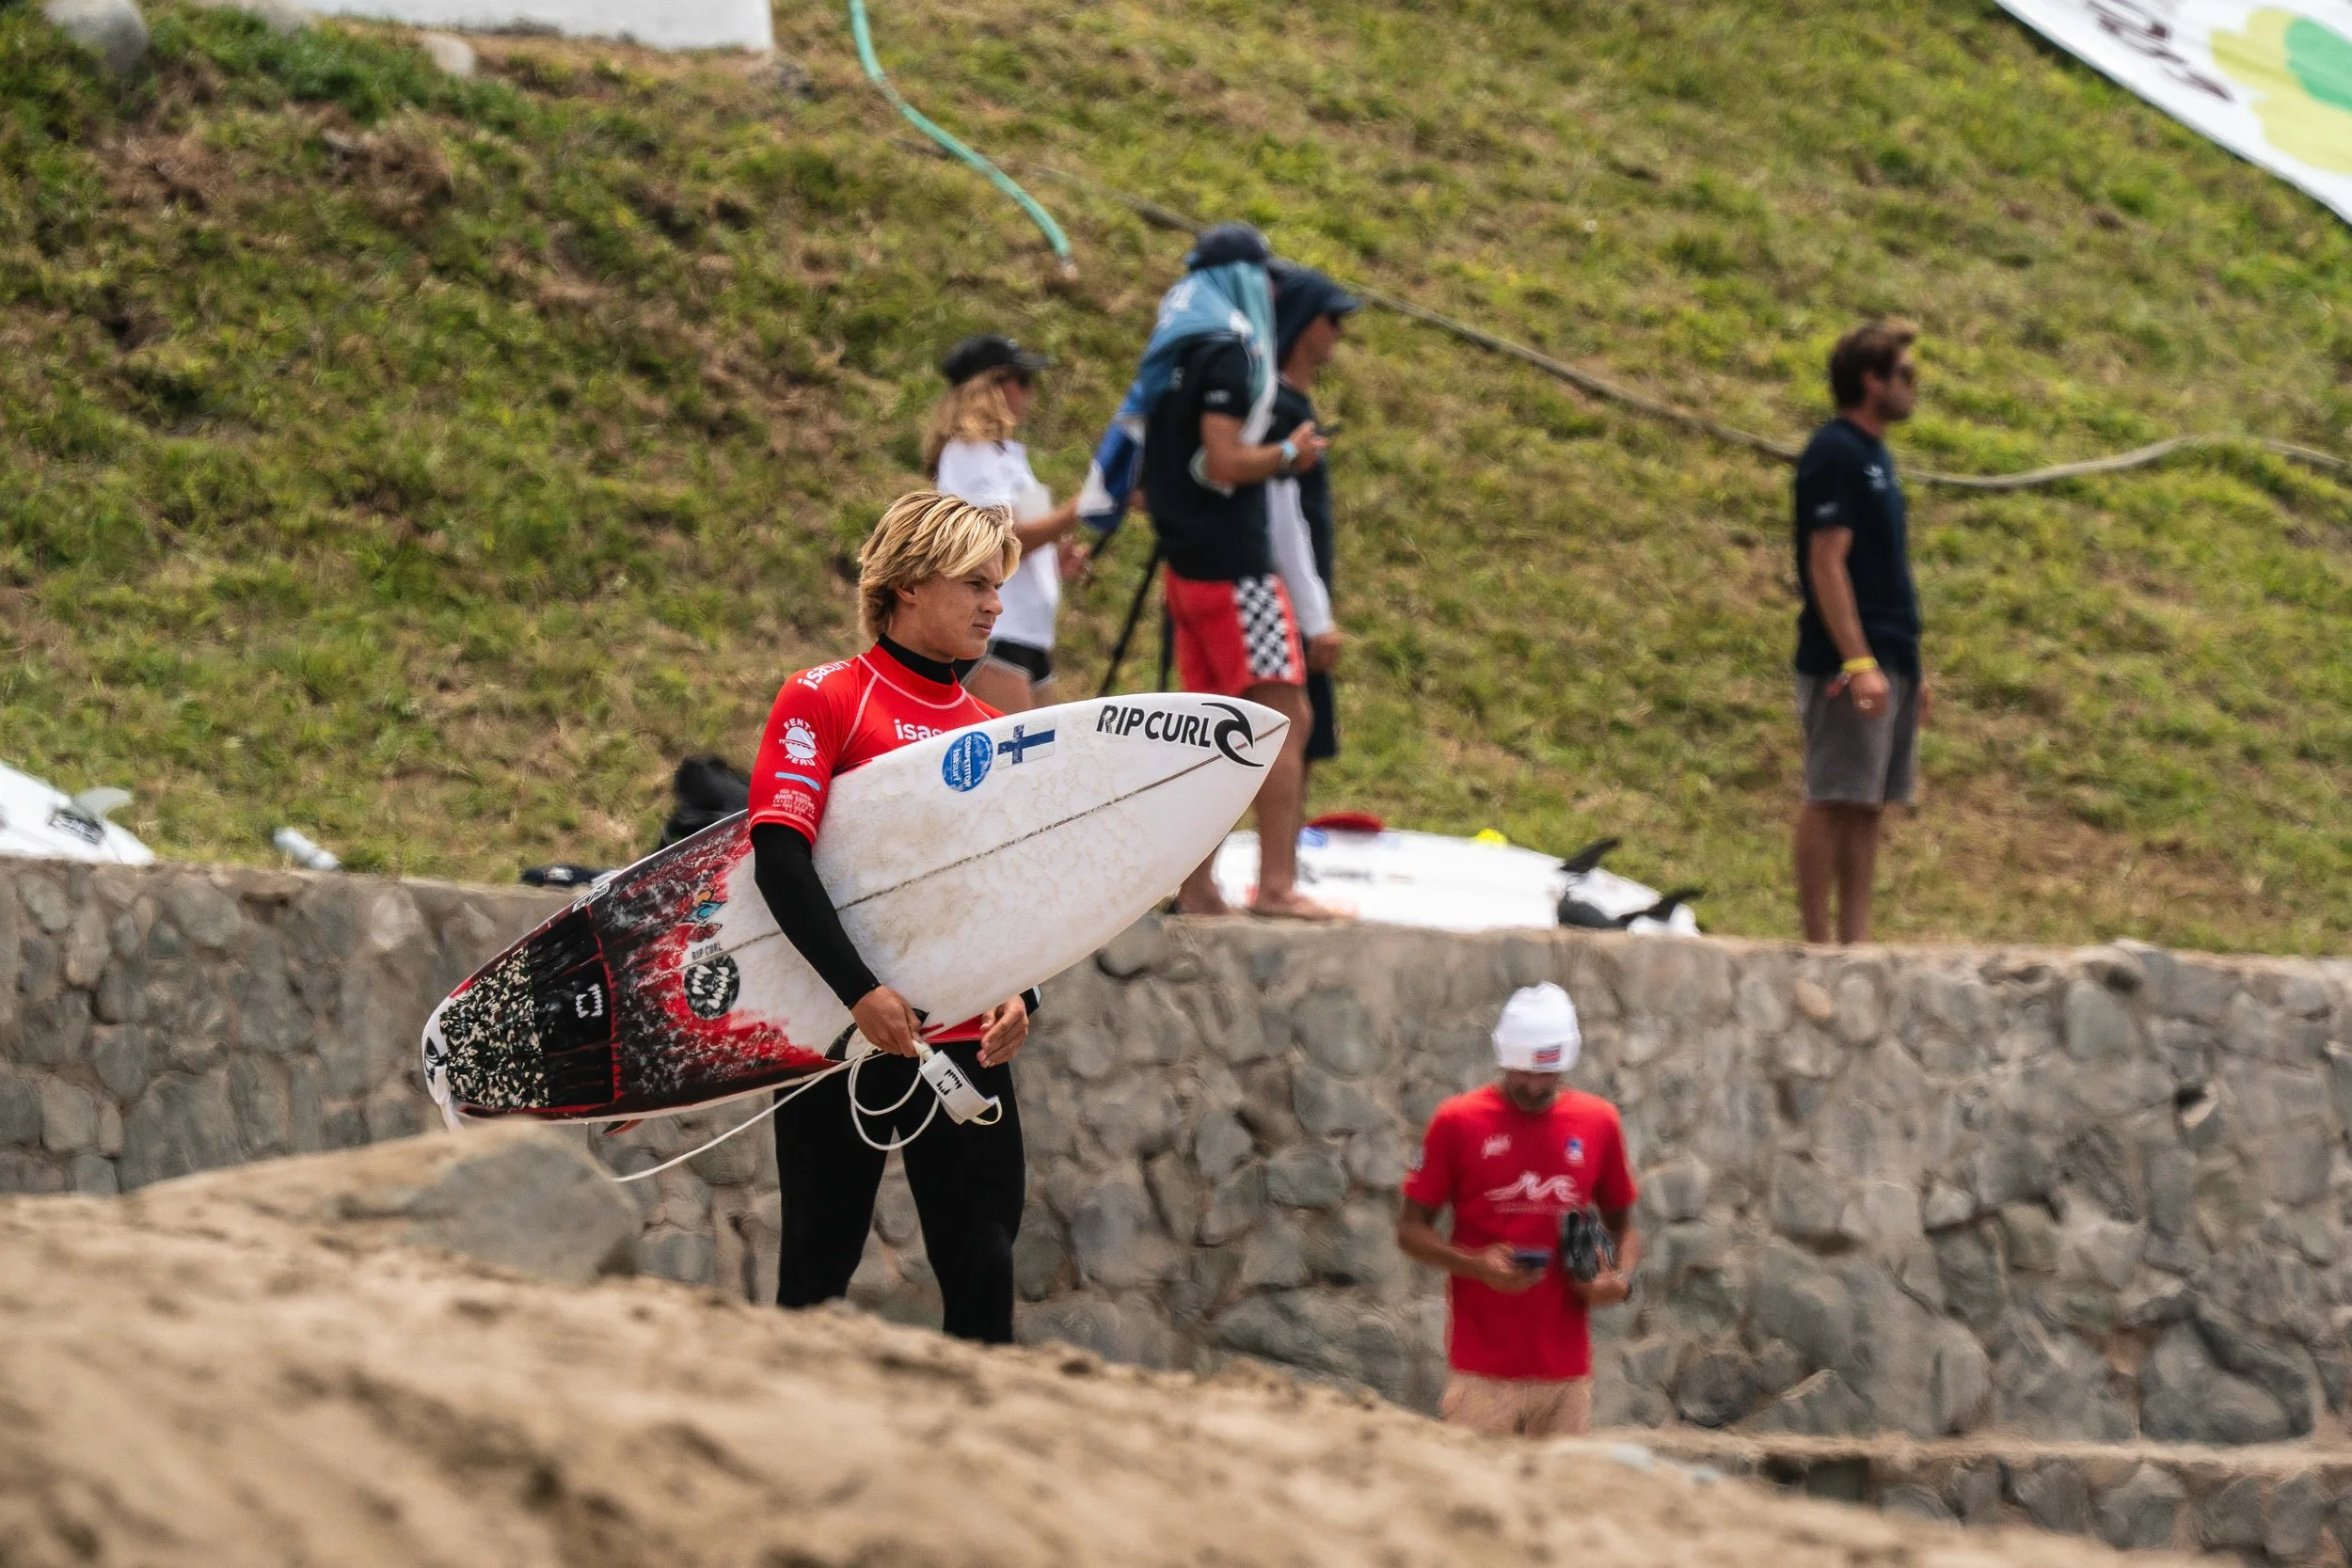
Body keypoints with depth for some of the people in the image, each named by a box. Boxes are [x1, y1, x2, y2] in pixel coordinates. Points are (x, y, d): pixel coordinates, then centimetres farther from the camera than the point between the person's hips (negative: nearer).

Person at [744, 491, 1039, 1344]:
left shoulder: (989, 733, 13)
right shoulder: (824, 699, -3)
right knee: (819, 1274, 2)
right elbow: (778, 855, -14)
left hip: (965, 1041, 4)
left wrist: (1021, 995, -2)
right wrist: (859, 989, -22)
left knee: (984, 1272, 0)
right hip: (841, 1036, -4)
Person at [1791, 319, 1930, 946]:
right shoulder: (1835, 454, -10)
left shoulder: (1873, 454, 18)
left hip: (1889, 659, 9)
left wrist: (1910, 667, 21)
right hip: (1848, 661, -9)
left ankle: (1856, 942, 8)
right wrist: (1859, 663, -24)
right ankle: (1817, 943, -8)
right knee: (1833, 799, -8)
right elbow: (1826, 563, -18)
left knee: (1866, 805, 8)